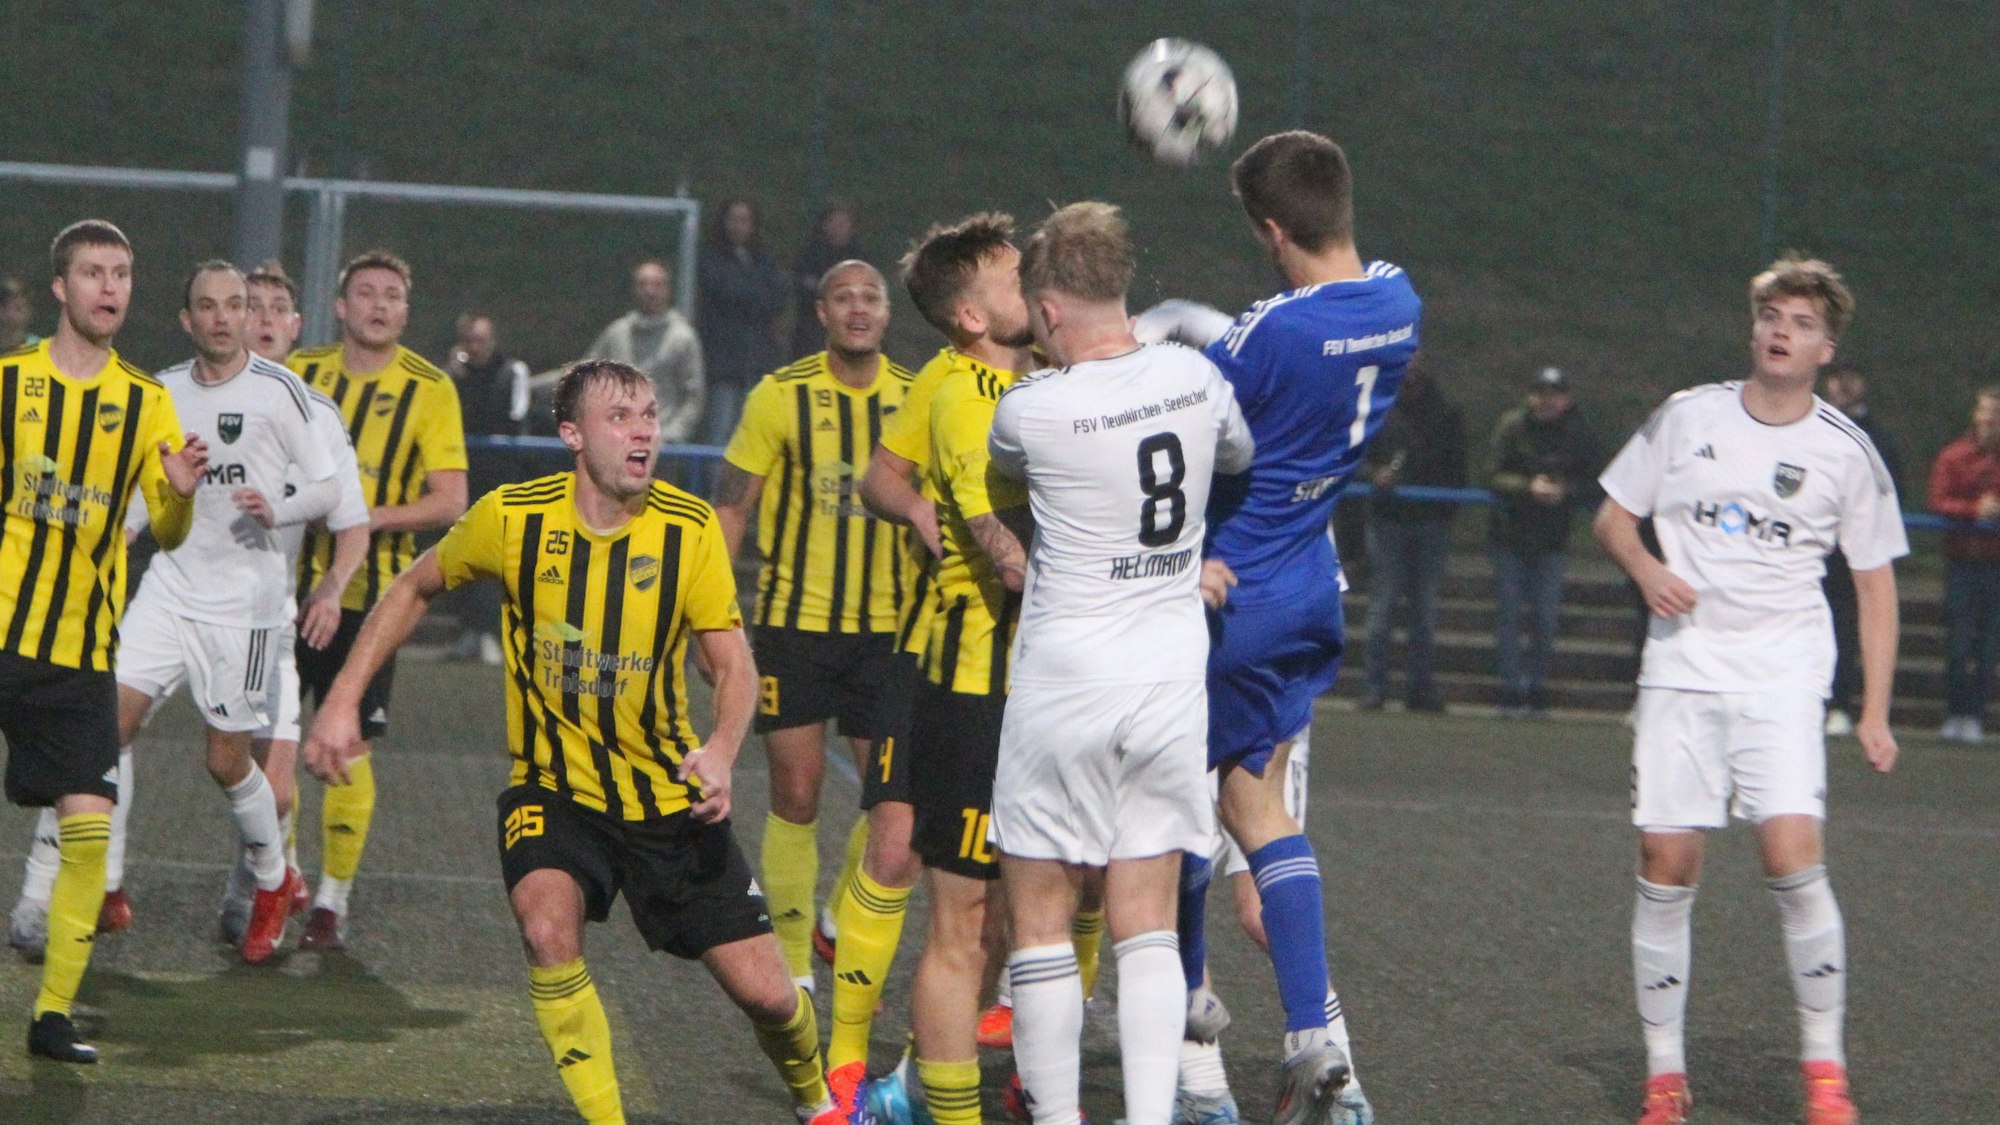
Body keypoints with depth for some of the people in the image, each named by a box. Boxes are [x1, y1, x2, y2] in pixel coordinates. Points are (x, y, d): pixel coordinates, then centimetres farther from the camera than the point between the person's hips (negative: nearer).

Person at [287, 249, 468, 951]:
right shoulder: (300, 373, 7)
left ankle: (333, 904, 8)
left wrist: (374, 517, -19)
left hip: (369, 592, -3)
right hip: (290, 578, 3)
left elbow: (449, 502, -6)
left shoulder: (430, 390, -2)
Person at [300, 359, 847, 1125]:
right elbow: (414, 588, 6)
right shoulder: (512, 518, -11)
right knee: (547, 923, -31)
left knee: (764, 993, -1)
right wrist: (344, 699, 1)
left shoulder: (690, 529, -11)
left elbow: (734, 664, -11)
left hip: (669, 798, 1)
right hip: (554, 788, 0)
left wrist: (721, 752, -31)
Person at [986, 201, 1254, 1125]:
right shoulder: (1193, 377, -1)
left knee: (1040, 923, 6)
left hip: (1064, 686, -4)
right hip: (1171, 684, 4)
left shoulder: (1030, 408, -14)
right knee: (1147, 930, 6)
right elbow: (1240, 454, 21)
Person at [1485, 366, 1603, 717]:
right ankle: (1512, 691, 4)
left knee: (1546, 616, 0)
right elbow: (1493, 476, -4)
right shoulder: (1513, 425, -3)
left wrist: (1566, 492, -20)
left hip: (1553, 539, 1)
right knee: (1510, 613, -1)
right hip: (1511, 532, 0)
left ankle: (1537, 688, 11)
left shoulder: (1580, 434, 0)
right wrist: (1529, 487, -20)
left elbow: (1594, 485, -1)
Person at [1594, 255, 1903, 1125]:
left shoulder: (1846, 452, 3)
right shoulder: (1686, 419, 5)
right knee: (1665, 867, -3)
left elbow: (1876, 584, 9)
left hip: (1784, 676, -2)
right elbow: (1613, 516, 14)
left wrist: (1875, 713, 2)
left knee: (1792, 856, -19)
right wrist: (1647, 570, -9)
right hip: (1681, 668, 2)